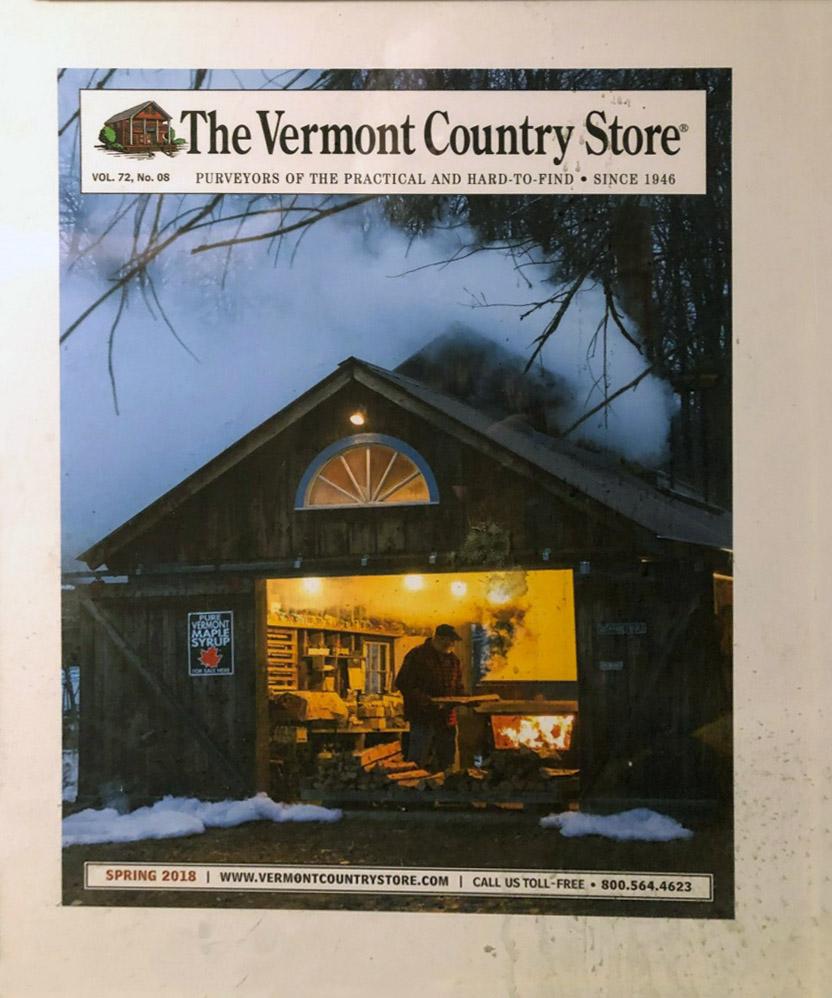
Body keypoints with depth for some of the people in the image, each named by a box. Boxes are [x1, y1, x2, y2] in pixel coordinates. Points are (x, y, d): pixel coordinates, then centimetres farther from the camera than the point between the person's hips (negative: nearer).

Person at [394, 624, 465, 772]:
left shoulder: (452, 659, 14)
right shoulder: (417, 655, -9)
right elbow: (403, 684, -14)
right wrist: (428, 702, -22)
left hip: (447, 719, 7)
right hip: (423, 717, -7)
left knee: (446, 764, 12)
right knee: (417, 765, -6)